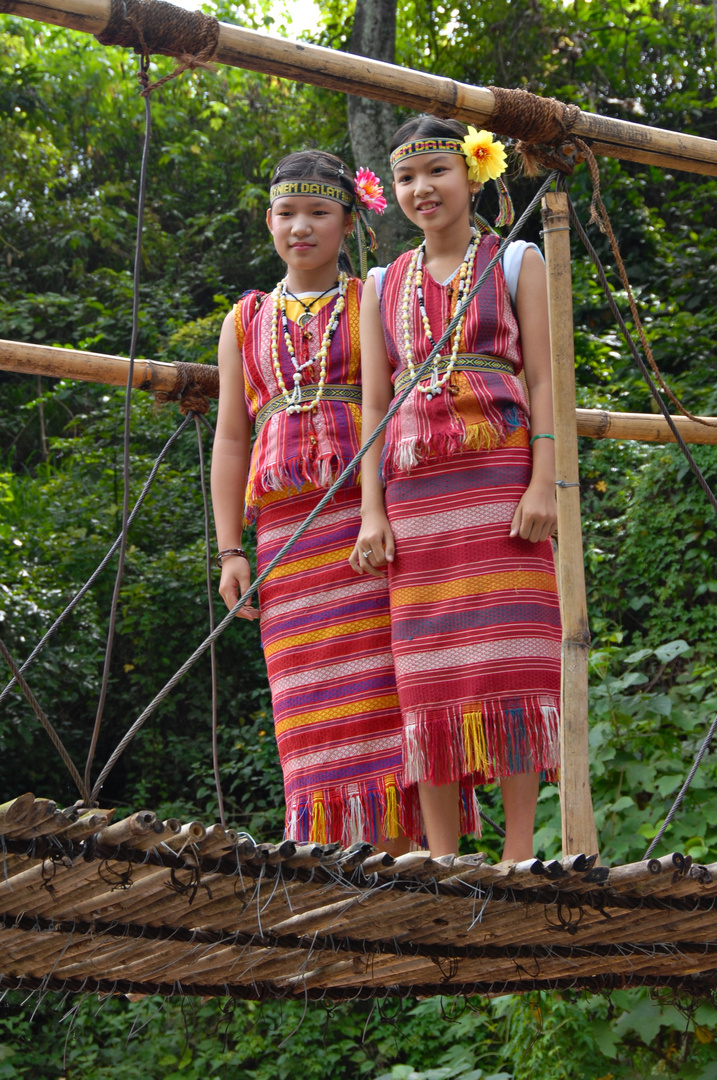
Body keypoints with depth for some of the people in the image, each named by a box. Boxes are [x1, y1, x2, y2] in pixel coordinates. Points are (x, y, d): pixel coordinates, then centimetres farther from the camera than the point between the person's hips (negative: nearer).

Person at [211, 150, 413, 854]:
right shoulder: (245, 323, 20)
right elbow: (230, 439, 17)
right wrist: (229, 551, 8)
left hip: (373, 506, -2)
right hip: (289, 525, 3)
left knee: (384, 691, -10)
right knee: (312, 703, -4)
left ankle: (401, 847, -10)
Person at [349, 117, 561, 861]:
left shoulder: (517, 263, 9)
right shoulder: (383, 287, 18)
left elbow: (543, 379, 1)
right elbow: (373, 400, 12)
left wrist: (543, 483, -11)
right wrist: (372, 511, 2)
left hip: (500, 476, -3)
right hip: (415, 486, 3)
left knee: (508, 656, -7)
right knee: (428, 669, -2)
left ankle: (519, 851, -6)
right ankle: (442, 861, 0)